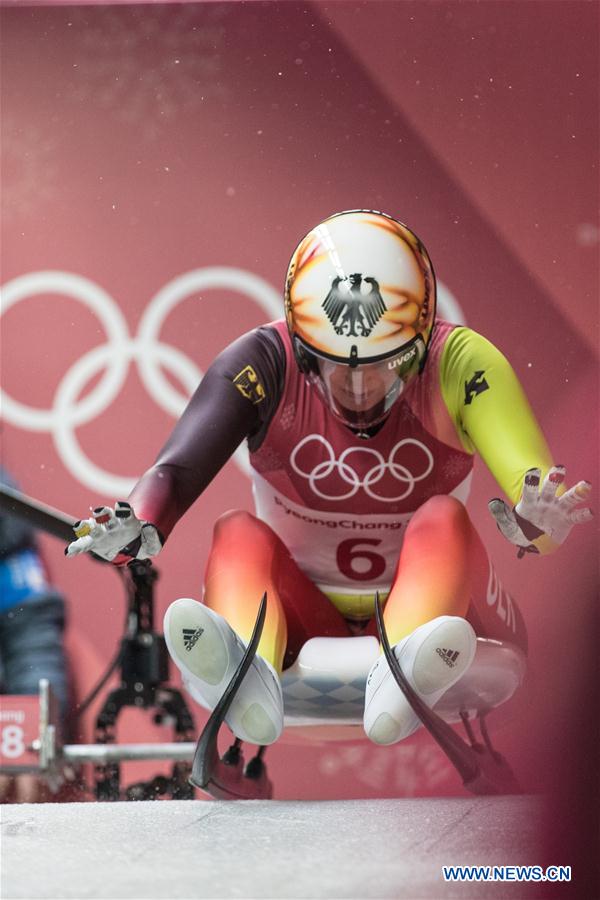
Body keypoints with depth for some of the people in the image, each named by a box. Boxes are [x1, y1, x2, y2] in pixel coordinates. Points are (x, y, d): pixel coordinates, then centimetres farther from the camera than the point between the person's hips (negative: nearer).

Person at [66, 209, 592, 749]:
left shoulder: (459, 363, -14)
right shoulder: (265, 364, -13)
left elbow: (537, 490, -24)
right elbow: (178, 469, -24)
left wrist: (535, 521, -49)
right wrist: (138, 528, -46)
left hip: (428, 613, 0)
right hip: (304, 621, 1)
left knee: (443, 519, -28)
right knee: (240, 535, -26)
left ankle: (406, 675, -58)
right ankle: (248, 679, -58)